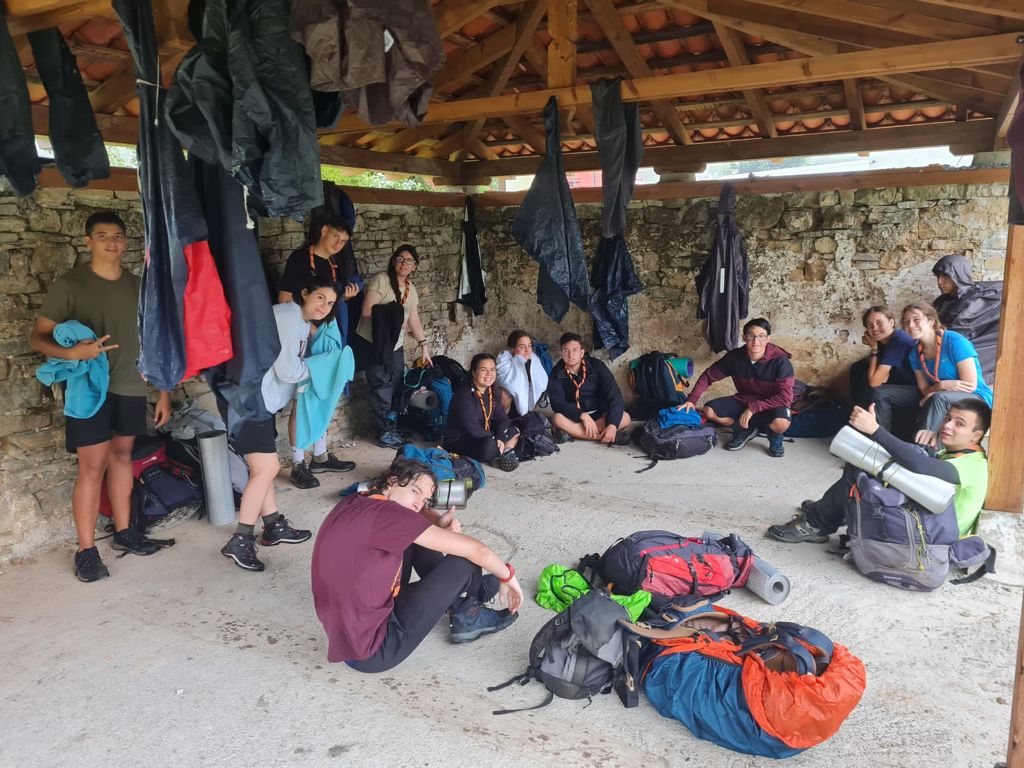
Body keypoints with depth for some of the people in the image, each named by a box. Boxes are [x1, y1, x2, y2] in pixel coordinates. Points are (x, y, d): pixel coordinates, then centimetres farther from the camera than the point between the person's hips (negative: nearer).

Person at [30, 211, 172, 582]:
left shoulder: (138, 286, 6)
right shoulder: (69, 284, -6)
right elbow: (37, 336, -7)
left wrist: (164, 392, 8)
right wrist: (71, 352, -28)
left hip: (131, 388, 4)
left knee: (121, 457, 14)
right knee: (93, 466, -5)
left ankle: (123, 531, 26)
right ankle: (86, 550, 4)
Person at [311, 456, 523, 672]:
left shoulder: (357, 502, 1)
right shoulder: (385, 514, -23)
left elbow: (417, 509, 19)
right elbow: (477, 551, -18)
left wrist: (440, 523, -4)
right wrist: (508, 578, 1)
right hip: (371, 655, -9)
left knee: (416, 539, 10)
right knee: (463, 564, -7)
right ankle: (468, 617, 26)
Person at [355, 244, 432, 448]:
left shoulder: (411, 289, 11)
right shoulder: (381, 280, -12)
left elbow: (414, 320, 12)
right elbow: (367, 311, -19)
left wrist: (423, 347, 10)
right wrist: (391, 319, -14)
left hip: (395, 344, 7)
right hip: (373, 343, -7)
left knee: (396, 385, 9)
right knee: (382, 386, -4)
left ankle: (392, 426, 21)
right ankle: (385, 431, 6)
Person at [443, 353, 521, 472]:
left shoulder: (492, 392, 3)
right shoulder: (464, 395, -23)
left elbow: (503, 419, 1)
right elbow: (473, 428, -28)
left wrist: (501, 439, -17)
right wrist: (496, 439, -19)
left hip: (482, 437, 9)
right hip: (457, 442, -9)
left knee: (515, 431, 5)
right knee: (489, 446, -36)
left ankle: (500, 457, -14)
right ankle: (507, 450, -5)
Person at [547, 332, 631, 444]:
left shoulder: (596, 366, -12)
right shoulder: (556, 373, -10)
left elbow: (615, 396, -17)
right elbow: (557, 403, -20)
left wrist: (612, 425, -30)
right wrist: (583, 416, -34)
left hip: (599, 414, 0)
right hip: (574, 417, 0)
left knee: (625, 418, -26)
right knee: (557, 419, -33)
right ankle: (602, 436, -29)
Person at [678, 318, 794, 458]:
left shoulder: (780, 361, -24)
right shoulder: (734, 356, -13)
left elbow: (785, 397, -27)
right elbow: (708, 376, -3)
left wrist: (753, 408, -31)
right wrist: (692, 400, -15)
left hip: (771, 404, -4)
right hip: (743, 400, 4)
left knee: (781, 423, -38)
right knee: (709, 410, -16)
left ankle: (775, 436, 2)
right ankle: (743, 430, 10)